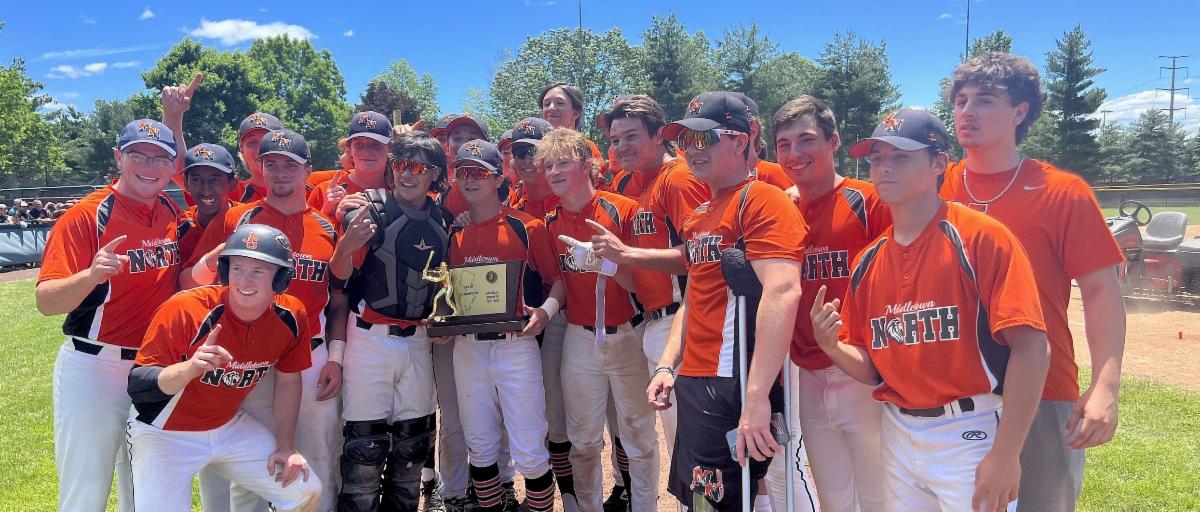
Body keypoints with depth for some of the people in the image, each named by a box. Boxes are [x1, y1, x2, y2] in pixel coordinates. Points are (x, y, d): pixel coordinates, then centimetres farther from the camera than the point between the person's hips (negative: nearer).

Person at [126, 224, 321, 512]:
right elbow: (136, 386, -26)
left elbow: (288, 381, 2)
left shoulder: (292, 318, -14)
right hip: (165, 434, -4)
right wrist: (189, 369, -45)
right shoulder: (185, 310, -27)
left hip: (229, 427, 4)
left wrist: (286, 445, 2)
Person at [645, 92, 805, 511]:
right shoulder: (698, 216, 16)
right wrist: (667, 365, 13)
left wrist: (757, 397, -29)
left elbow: (783, 292, -25)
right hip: (693, 383, 9)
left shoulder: (762, 201, -12)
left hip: (736, 386, -9)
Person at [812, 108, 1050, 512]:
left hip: (970, 437, -5)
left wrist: (1005, 456, -20)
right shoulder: (868, 261, 5)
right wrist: (832, 346, -12)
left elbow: (1031, 349, -17)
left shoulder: (981, 237, -12)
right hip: (897, 437, 6)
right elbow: (871, 371, 9)